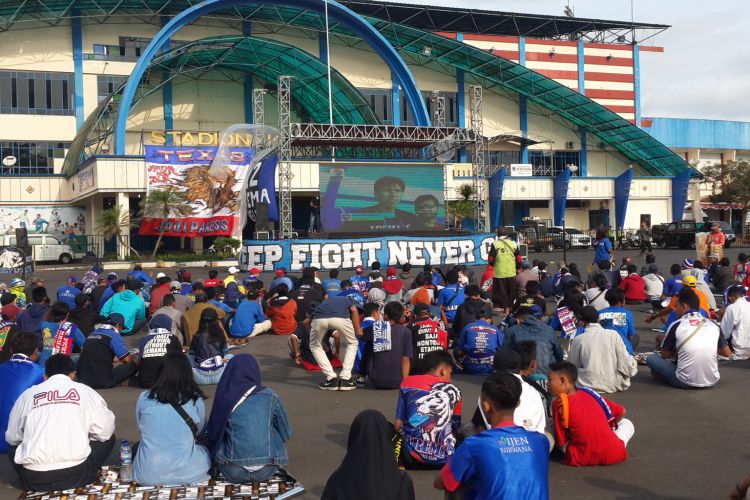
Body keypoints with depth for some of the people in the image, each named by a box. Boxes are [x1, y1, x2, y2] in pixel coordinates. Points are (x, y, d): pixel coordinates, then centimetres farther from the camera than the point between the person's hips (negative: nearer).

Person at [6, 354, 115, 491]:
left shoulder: (28, 394, 12)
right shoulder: (85, 391, 8)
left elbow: (11, 438, 20)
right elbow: (106, 431, 9)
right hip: (75, 475, -2)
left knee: (15, 447, 34)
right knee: (108, 438, 23)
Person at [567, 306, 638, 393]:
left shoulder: (578, 340, -7)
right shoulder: (613, 334, -5)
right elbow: (627, 366, -6)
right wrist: (633, 363, 16)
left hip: (590, 386, -3)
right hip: (614, 386, 3)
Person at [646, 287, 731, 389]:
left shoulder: (676, 326, -6)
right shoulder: (713, 325, 3)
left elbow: (665, 355, 4)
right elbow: (727, 353, 13)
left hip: (685, 382, -4)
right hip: (712, 381, 5)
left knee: (651, 358, 12)